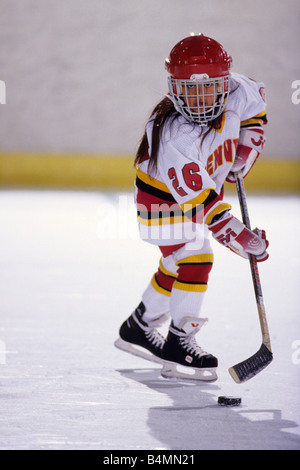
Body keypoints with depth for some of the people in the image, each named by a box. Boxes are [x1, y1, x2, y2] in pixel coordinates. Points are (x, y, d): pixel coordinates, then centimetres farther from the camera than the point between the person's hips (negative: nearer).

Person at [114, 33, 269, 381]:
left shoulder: (236, 93, -21)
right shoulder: (172, 134, -39)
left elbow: (255, 108, 6)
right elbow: (199, 197, -40)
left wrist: (245, 153, -3)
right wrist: (240, 238, -42)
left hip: (204, 190, 8)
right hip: (164, 200, -7)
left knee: (177, 266, 17)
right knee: (194, 260, -20)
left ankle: (139, 328, 35)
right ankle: (179, 345, -11)